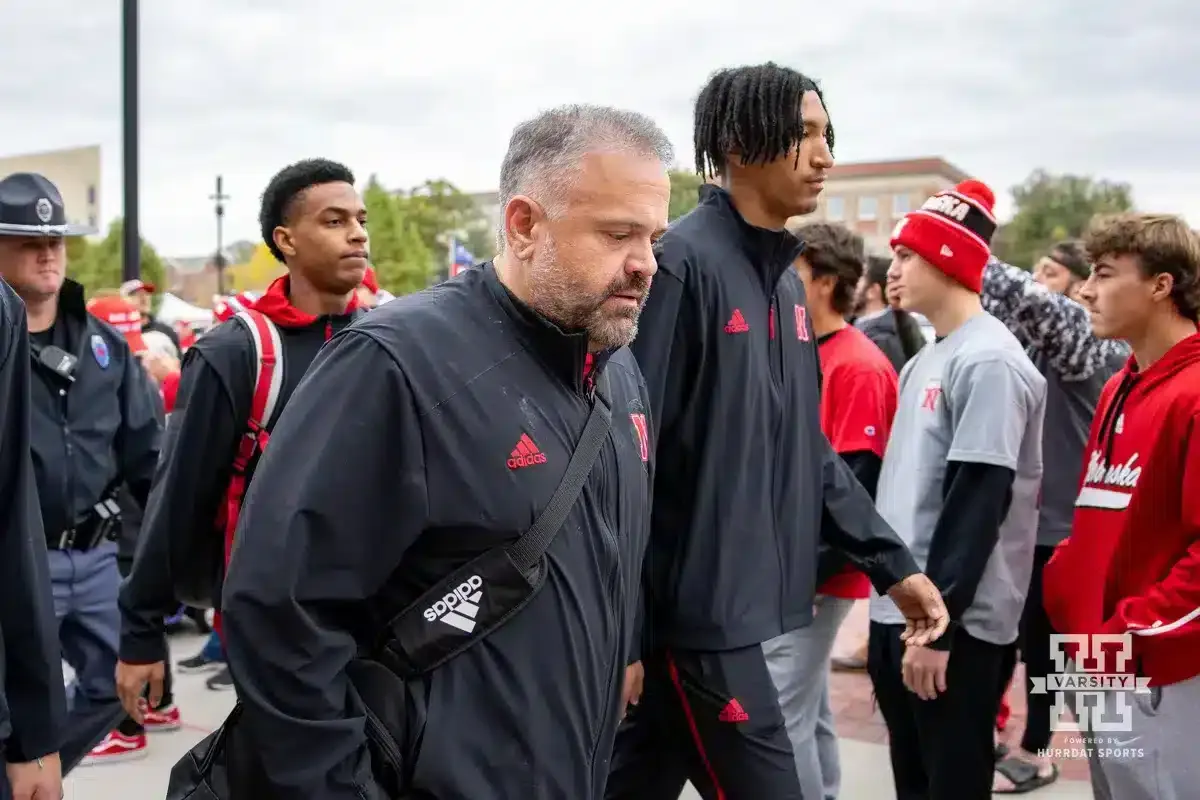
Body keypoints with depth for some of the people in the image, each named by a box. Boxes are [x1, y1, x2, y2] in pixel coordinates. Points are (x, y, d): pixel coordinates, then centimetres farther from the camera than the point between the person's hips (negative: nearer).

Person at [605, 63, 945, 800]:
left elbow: (810, 449, 17)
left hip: (752, 607, 8)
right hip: (700, 614, -8)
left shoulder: (785, 281, 13)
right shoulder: (682, 263, -14)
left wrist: (892, 564, 13)